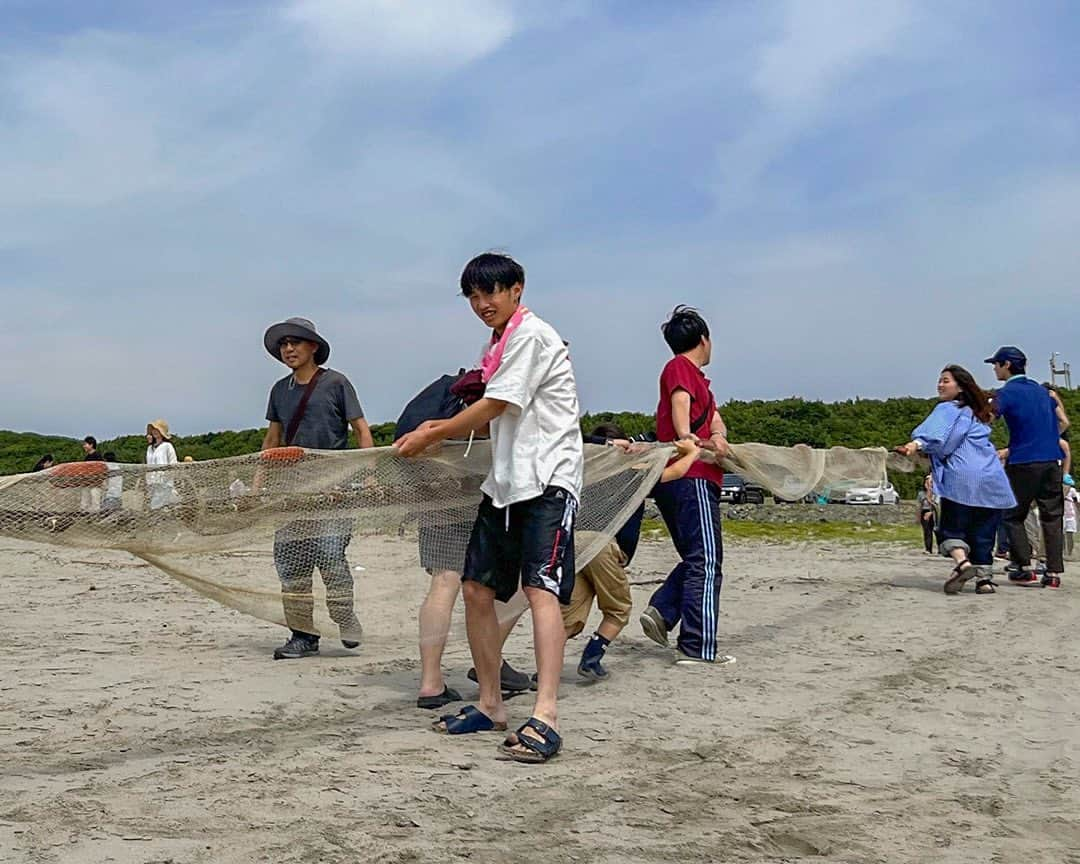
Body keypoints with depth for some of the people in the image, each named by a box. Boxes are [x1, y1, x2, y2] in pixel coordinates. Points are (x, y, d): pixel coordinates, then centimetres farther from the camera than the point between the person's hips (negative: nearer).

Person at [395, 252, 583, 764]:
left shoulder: (531, 333, -8)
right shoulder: (497, 345, 20)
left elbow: (495, 407, -13)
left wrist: (430, 436, -4)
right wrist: (441, 428, 8)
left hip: (548, 478, -9)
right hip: (505, 482, 9)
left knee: (540, 586, -21)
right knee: (476, 589, 7)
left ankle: (545, 719, -28)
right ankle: (490, 705, 18)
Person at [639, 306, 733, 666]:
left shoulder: (697, 378, 27)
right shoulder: (680, 367, -2)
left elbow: (714, 417, 11)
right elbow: (680, 402, -21)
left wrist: (718, 437, -12)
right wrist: (687, 438, -40)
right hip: (690, 477, -10)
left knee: (697, 559, 16)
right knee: (706, 562, -9)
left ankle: (661, 611, 0)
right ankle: (696, 647, -10)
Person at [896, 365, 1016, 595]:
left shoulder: (947, 409, 4)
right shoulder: (976, 414, 26)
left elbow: (935, 432, -16)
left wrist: (916, 444, -30)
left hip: (961, 477, -6)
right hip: (993, 479, 6)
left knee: (952, 528, -2)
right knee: (983, 532, 9)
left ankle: (962, 561, -25)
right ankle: (985, 577, 2)